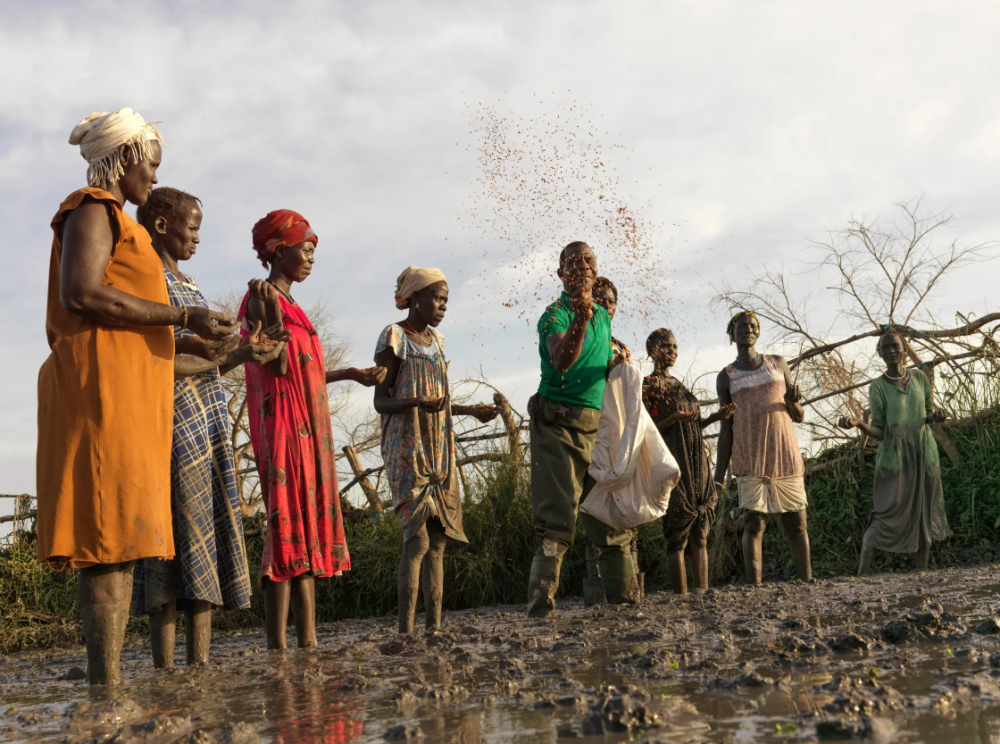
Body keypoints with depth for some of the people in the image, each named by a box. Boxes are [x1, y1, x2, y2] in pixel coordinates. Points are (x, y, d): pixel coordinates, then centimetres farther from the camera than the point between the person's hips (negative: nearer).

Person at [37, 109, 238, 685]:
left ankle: (108, 680, 5)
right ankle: (107, 683, -17)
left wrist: (181, 345, 26)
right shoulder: (93, 210, -1)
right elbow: (81, 295, -17)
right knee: (114, 539, -15)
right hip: (105, 386, -10)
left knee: (118, 544, 4)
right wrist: (182, 316, -15)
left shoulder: (111, 219, 28)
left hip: (127, 395, 10)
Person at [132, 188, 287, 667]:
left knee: (209, 539, 5)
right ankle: (165, 673, -9)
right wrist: (234, 356, -14)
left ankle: (200, 668, 7)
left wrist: (243, 352, 12)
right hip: (171, 417, -9)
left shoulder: (186, 283, 23)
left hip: (207, 421, 9)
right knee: (175, 537, -12)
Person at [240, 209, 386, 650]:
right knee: (287, 528, -13)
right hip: (284, 425, -10)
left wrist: (351, 374, 29)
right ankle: (277, 646, -13)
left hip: (307, 428, 10)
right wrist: (272, 315, -25)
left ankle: (308, 642, 8)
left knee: (309, 531, 6)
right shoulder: (263, 296, -5)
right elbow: (279, 367, -16)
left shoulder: (287, 302, 22)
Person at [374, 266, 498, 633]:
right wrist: (417, 402, -26)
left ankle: (434, 625, 5)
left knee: (438, 540, 3)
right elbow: (381, 401, -9)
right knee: (417, 538, -15)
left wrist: (470, 409, 20)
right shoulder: (393, 337, -5)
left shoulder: (435, 340, 16)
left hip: (439, 450, 7)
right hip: (407, 450, -7)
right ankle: (406, 628, -13)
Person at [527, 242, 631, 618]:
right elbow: (561, 361, -25)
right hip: (559, 424, -7)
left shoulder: (603, 316, 17)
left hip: (597, 427, 7)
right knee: (557, 516, -13)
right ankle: (541, 598, -13)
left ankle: (625, 595, 18)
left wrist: (616, 363, 9)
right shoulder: (554, 314, -5)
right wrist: (581, 318, -39)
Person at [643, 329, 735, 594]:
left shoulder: (677, 384, 19)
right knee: (678, 534, -9)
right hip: (672, 464, -8)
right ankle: (682, 596, -7)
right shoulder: (648, 386, -4)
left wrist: (715, 417, 9)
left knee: (700, 536, 4)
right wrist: (673, 419, -22)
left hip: (697, 465, 8)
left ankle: (703, 593, 6)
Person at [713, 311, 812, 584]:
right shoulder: (726, 377, 8)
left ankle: (808, 581, 6)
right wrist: (719, 475, 0)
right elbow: (726, 430, 7)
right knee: (755, 522, -8)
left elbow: (799, 417, 15)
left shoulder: (779, 364, 13)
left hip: (785, 455, 2)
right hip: (749, 460, -2)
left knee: (796, 522, 2)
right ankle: (755, 585, -9)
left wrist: (793, 402, -9)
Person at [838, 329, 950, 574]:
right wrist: (858, 424, -28)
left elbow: (927, 417, 14)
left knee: (925, 513, 6)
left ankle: (923, 570, 15)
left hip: (924, 455, 4)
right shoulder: (877, 387, -5)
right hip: (893, 459, -4)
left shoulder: (920, 378, 4)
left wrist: (935, 417, -9)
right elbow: (879, 431, -9)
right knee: (888, 514, -10)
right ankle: (862, 571, -7)